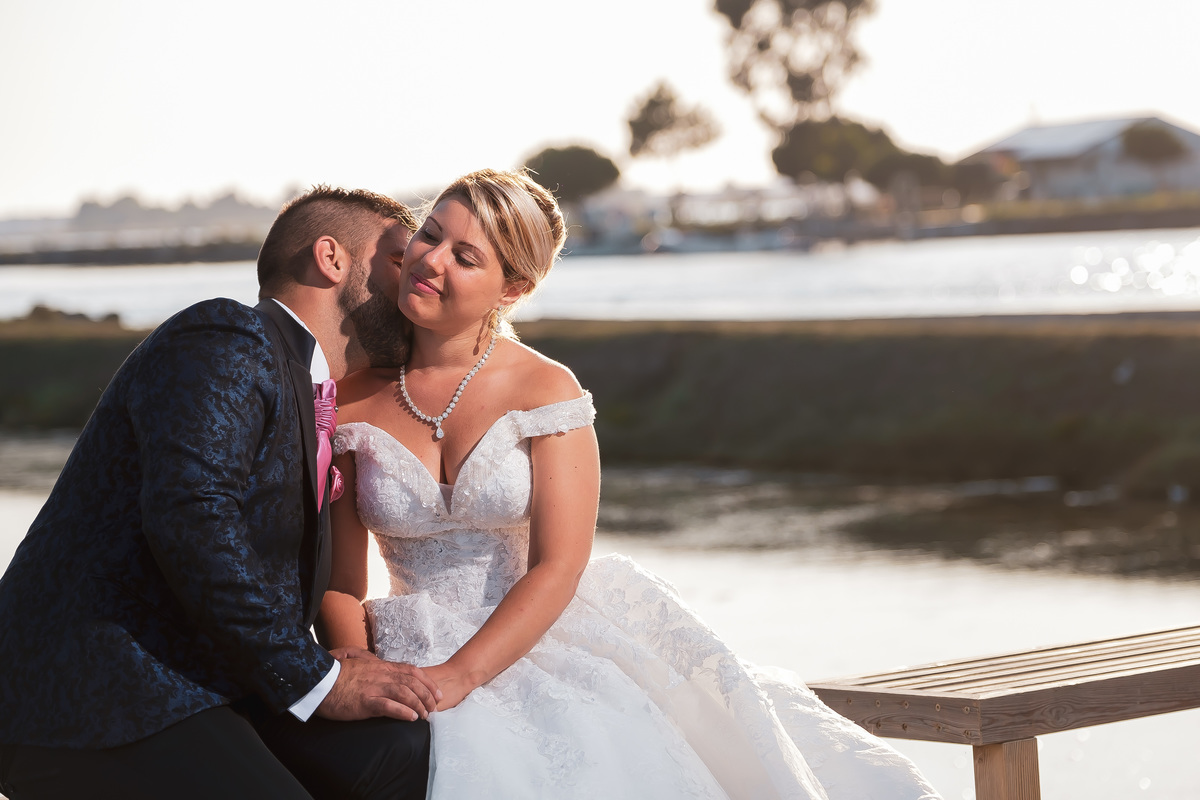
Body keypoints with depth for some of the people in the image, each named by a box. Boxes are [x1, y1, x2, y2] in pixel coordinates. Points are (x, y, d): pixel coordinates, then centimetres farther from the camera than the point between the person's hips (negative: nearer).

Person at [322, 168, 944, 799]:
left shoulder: (546, 390, -2)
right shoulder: (351, 401, 4)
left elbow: (557, 567, -9)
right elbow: (339, 580, 5)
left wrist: (459, 676, -20)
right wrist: (358, 670, -15)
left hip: (548, 647, 0)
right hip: (417, 664, 0)